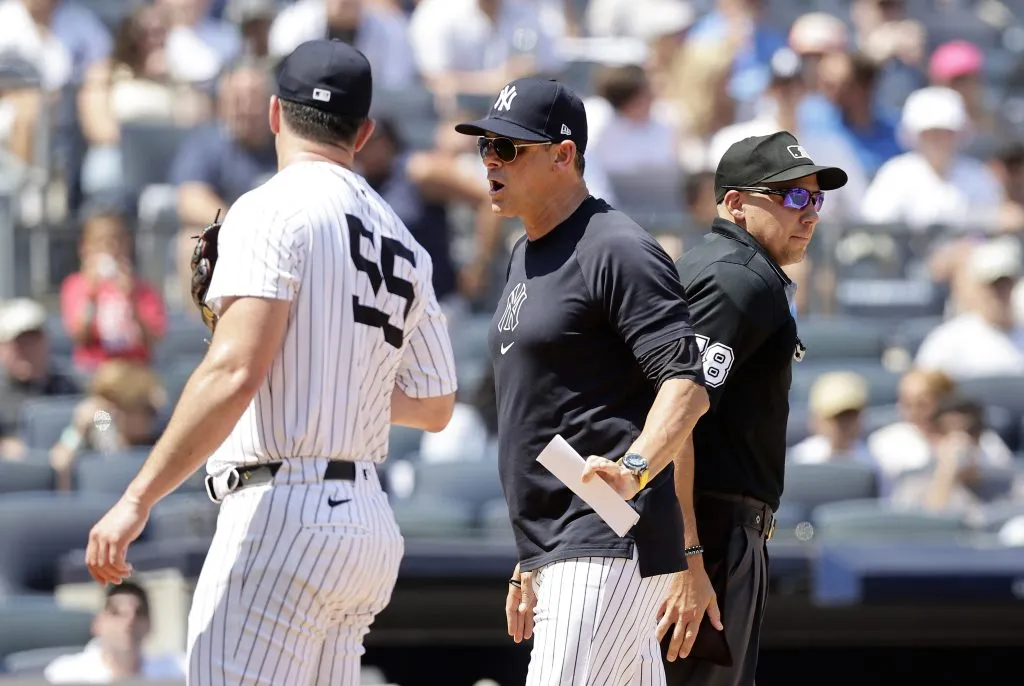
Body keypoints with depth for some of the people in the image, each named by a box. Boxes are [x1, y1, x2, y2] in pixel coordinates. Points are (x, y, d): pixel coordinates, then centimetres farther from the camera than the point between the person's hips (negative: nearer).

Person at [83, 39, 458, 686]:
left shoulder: (274, 209, -7)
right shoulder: (403, 246, 17)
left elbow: (234, 372, -19)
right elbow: (435, 406, 26)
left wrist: (138, 500, -18)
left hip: (285, 517, -9)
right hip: (367, 521, 9)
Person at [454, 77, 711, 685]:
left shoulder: (618, 251, -10)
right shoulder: (526, 257, 20)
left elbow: (688, 386, -19)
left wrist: (632, 468, -36)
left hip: (611, 544, -10)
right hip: (559, 554, 10)